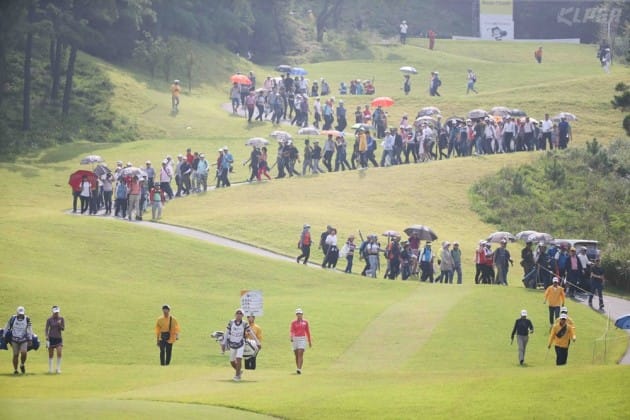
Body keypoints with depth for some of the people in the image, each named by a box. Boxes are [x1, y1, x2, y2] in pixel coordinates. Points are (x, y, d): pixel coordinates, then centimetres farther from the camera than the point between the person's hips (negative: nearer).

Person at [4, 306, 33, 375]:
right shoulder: (13, 318, -7)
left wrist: (30, 339, -1)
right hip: (14, 339, 0)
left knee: (24, 352, -18)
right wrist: (5, 336, 7)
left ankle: (22, 365, 10)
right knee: (15, 354, -4)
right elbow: (7, 327, 4)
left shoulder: (27, 319, -6)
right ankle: (15, 370, 9)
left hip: (23, 340, 0)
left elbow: (29, 329, 0)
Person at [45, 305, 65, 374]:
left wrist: (60, 325, -19)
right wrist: (47, 337, -12)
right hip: (51, 338, -1)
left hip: (59, 338, 1)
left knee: (59, 352, -15)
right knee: (51, 354, 3)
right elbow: (46, 329, -1)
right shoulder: (49, 320, -4)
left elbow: (63, 329, 1)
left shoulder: (61, 319, 1)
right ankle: (50, 369, 15)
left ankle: (58, 369, -4)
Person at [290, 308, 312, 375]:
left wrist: (309, 341, 16)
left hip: (302, 339, -2)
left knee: (300, 354, -15)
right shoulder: (294, 323, 4)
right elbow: (291, 331, -7)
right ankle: (297, 368, 24)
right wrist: (291, 337, -28)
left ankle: (299, 369, -23)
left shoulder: (305, 322, 6)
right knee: (296, 355, 9)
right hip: (295, 339, 2)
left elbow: (307, 332, 13)